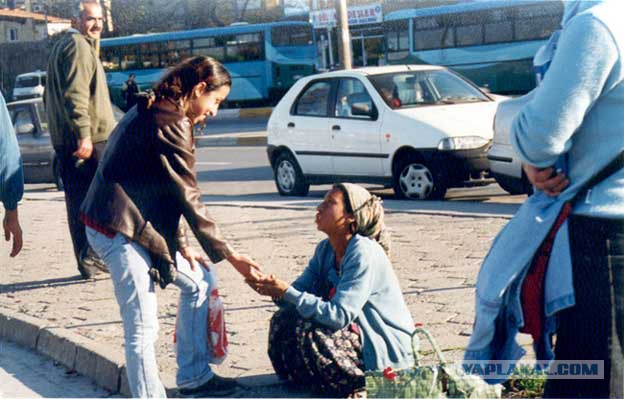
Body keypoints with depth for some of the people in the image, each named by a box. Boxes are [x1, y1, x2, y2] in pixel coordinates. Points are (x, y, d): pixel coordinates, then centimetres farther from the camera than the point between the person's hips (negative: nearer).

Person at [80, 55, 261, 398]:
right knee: (142, 329, -6)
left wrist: (181, 244, 8)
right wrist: (228, 254, -8)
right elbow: (190, 200, -17)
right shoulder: (171, 125, -19)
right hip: (120, 232, -11)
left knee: (197, 281, 19)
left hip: (144, 225, 11)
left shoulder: (150, 112, 12)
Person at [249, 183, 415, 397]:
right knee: (284, 319, -4)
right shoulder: (325, 249, 5)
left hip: (387, 347, -9)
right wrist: (274, 288, -22)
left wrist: (286, 292, -31)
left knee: (308, 331, -27)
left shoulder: (364, 253, -23)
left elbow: (339, 315, -30)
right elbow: (301, 290, -1)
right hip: (356, 332, 9)